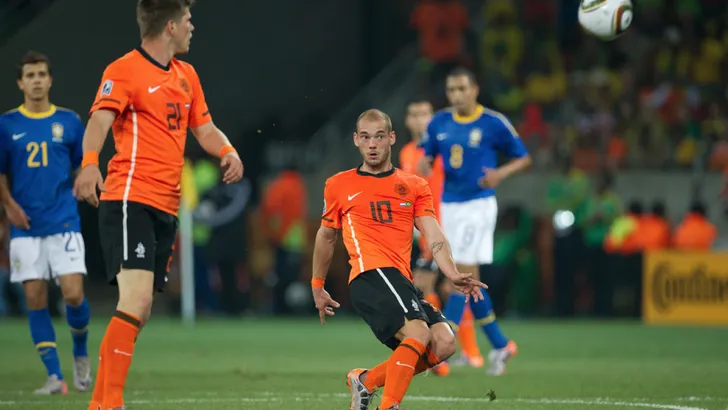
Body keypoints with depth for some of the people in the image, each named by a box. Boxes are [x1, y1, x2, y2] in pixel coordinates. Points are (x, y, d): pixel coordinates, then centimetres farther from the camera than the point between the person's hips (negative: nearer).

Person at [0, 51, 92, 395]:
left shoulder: (68, 121, 5)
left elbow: (84, 166, 14)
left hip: (64, 221, -1)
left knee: (73, 295, -11)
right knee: (35, 299, -4)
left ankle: (80, 353, 18)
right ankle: (54, 376, 1)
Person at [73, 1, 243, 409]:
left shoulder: (186, 75, 18)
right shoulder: (124, 70, -6)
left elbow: (205, 128, 24)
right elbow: (100, 120, -21)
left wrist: (229, 152, 1)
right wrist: (90, 163, -41)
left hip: (167, 207, 8)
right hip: (130, 198, -8)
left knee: (140, 312, 8)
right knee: (137, 298, -21)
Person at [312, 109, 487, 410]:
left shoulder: (415, 186, 16)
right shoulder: (339, 186, 12)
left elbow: (434, 236, 4)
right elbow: (326, 236, 26)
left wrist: (453, 274, -13)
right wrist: (317, 286, 28)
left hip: (403, 282, 5)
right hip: (370, 274, -5)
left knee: (444, 343, -11)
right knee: (418, 332, -28)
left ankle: (366, 381, 5)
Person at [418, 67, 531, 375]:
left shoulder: (493, 124, -7)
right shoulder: (439, 123, 7)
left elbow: (523, 158, 0)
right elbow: (427, 157, 17)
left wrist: (501, 173, -18)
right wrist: (423, 167, -7)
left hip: (478, 205, -6)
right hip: (449, 205, 6)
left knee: (462, 272, -13)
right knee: (469, 280, 9)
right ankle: (500, 345, 21)